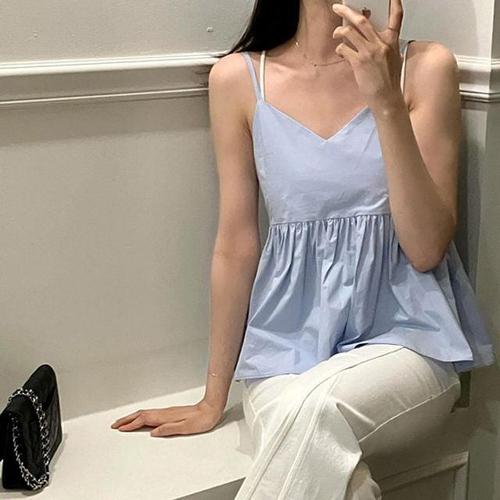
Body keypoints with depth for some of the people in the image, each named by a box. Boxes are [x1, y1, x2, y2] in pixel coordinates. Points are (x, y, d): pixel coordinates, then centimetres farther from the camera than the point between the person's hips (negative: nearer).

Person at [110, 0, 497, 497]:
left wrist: (386, 102, -19)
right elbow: (236, 246, 5)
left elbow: (426, 249, -7)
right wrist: (212, 401, 10)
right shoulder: (238, 78, 0)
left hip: (404, 332, 0)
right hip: (290, 342, 1)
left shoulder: (424, 66, -2)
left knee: (313, 410, -32)